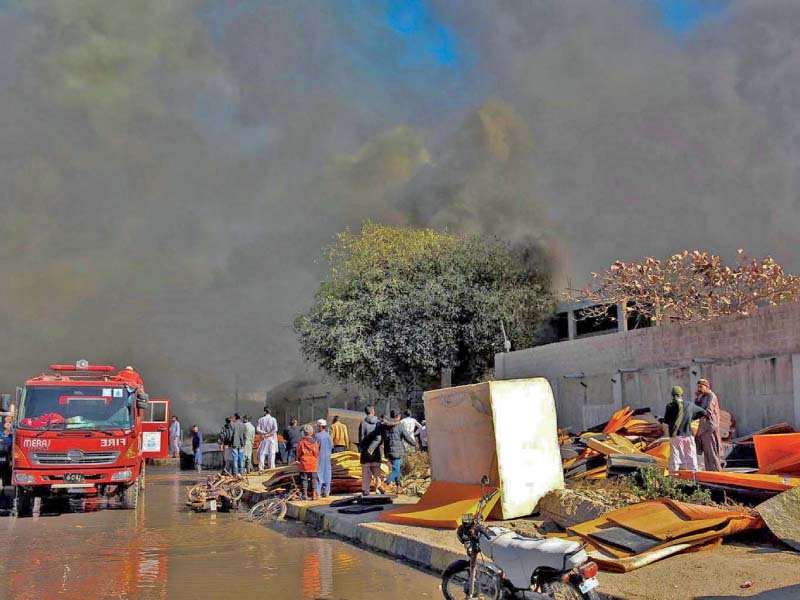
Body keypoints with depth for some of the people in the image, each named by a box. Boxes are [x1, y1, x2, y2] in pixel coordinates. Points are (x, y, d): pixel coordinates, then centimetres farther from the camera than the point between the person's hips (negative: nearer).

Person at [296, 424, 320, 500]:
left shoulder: (302, 442, -8)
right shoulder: (314, 442, -1)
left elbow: (299, 452, -2)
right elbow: (317, 453, 3)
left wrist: (299, 459, 16)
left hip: (304, 463, -2)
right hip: (313, 464, 2)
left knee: (304, 479, 4)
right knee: (313, 479, 8)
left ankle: (305, 495, 3)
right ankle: (314, 495, 6)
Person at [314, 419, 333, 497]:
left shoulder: (317, 436, -14)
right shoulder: (328, 435, 0)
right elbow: (331, 446, 4)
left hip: (319, 457, -4)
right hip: (327, 457, 4)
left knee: (318, 473, 2)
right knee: (327, 473, 9)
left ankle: (318, 492, 1)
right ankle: (326, 492, 11)